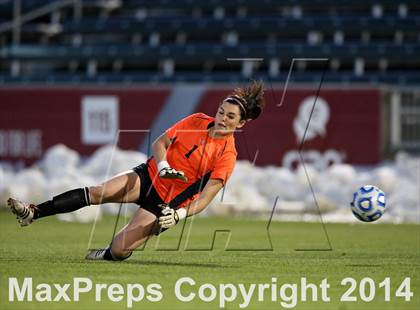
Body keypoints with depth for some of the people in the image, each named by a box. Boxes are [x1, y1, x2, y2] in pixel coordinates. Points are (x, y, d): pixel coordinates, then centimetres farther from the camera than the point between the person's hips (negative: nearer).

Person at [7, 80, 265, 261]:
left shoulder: (227, 155, -15)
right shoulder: (198, 121, -2)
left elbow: (205, 198, -20)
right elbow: (159, 143, 4)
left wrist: (179, 215, -35)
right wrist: (162, 165, -16)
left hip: (168, 204, -3)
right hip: (150, 175, 4)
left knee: (119, 250, -15)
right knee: (97, 193, -21)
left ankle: (106, 256, 23)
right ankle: (33, 213, -21)